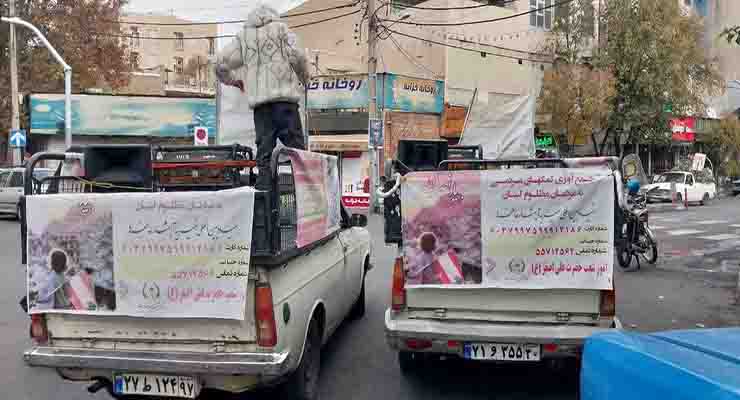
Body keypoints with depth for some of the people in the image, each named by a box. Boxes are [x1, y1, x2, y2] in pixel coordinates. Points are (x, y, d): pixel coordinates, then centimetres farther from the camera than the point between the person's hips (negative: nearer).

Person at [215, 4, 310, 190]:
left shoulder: (243, 36, 19)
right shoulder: (280, 28, 11)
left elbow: (220, 63, 16)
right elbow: (297, 56, -2)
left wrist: (232, 81, 34)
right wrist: (304, 77, 16)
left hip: (258, 100, 3)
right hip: (283, 94, -3)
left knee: (264, 150, 4)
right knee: (295, 148, -5)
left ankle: (263, 189, -1)